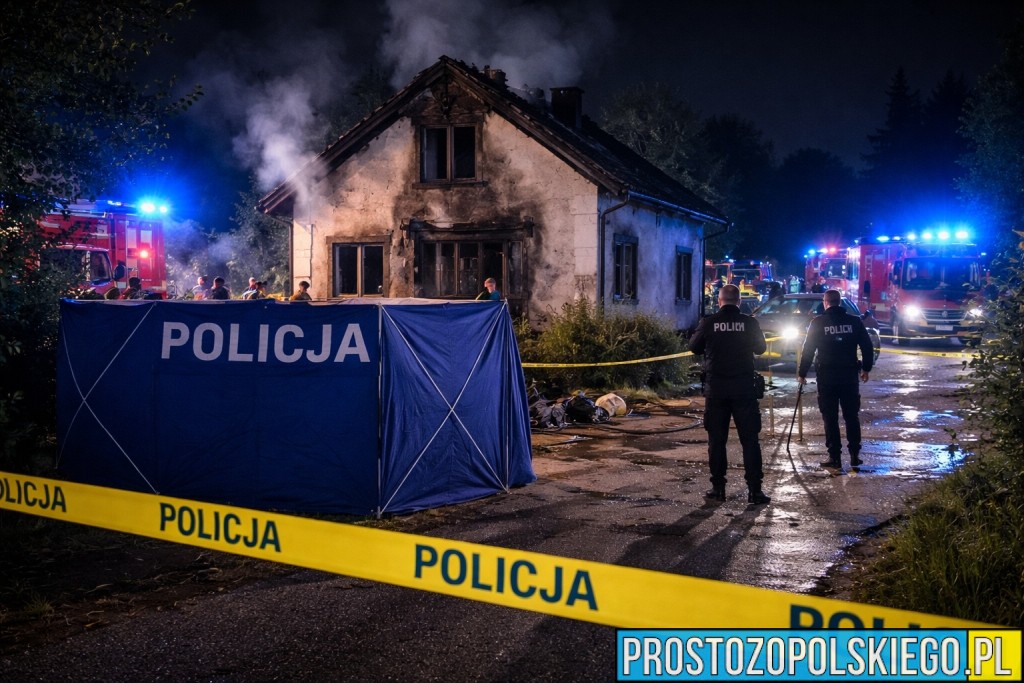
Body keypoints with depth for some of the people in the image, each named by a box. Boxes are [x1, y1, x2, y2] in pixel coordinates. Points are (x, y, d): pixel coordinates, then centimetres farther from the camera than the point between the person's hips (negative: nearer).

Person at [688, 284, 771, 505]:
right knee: (749, 439, 4)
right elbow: (760, 348, 10)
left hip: (715, 389, 0)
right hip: (743, 387, 0)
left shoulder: (708, 322, -6)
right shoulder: (749, 322, -4)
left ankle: (718, 487, 12)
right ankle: (754, 489, 2)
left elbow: (694, 347, 6)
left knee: (716, 439, 9)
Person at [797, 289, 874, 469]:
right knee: (852, 416, 12)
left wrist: (802, 373, 4)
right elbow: (867, 346, 4)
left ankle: (834, 457, 3)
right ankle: (854, 455, 12)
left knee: (830, 417, 3)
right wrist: (866, 368, 17)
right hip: (850, 375, 2)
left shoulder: (818, 323, -5)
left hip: (826, 376, -2)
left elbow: (808, 349, -5)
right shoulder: (854, 321, 1)